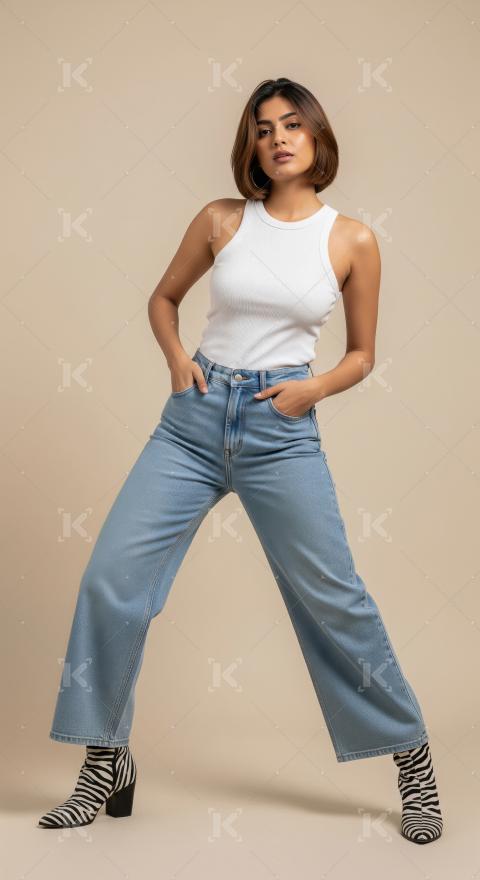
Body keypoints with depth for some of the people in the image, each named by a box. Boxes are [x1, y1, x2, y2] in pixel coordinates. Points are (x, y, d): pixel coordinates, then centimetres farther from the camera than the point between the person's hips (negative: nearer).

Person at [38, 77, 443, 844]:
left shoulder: (353, 240, 1)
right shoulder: (221, 220, 4)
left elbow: (362, 353, 10)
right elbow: (164, 297, 18)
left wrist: (314, 388, -9)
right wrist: (176, 358, -1)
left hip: (282, 428, -2)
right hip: (194, 418, 2)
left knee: (336, 600, 1)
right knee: (111, 580, -5)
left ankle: (412, 760, 22)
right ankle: (106, 766, 13)